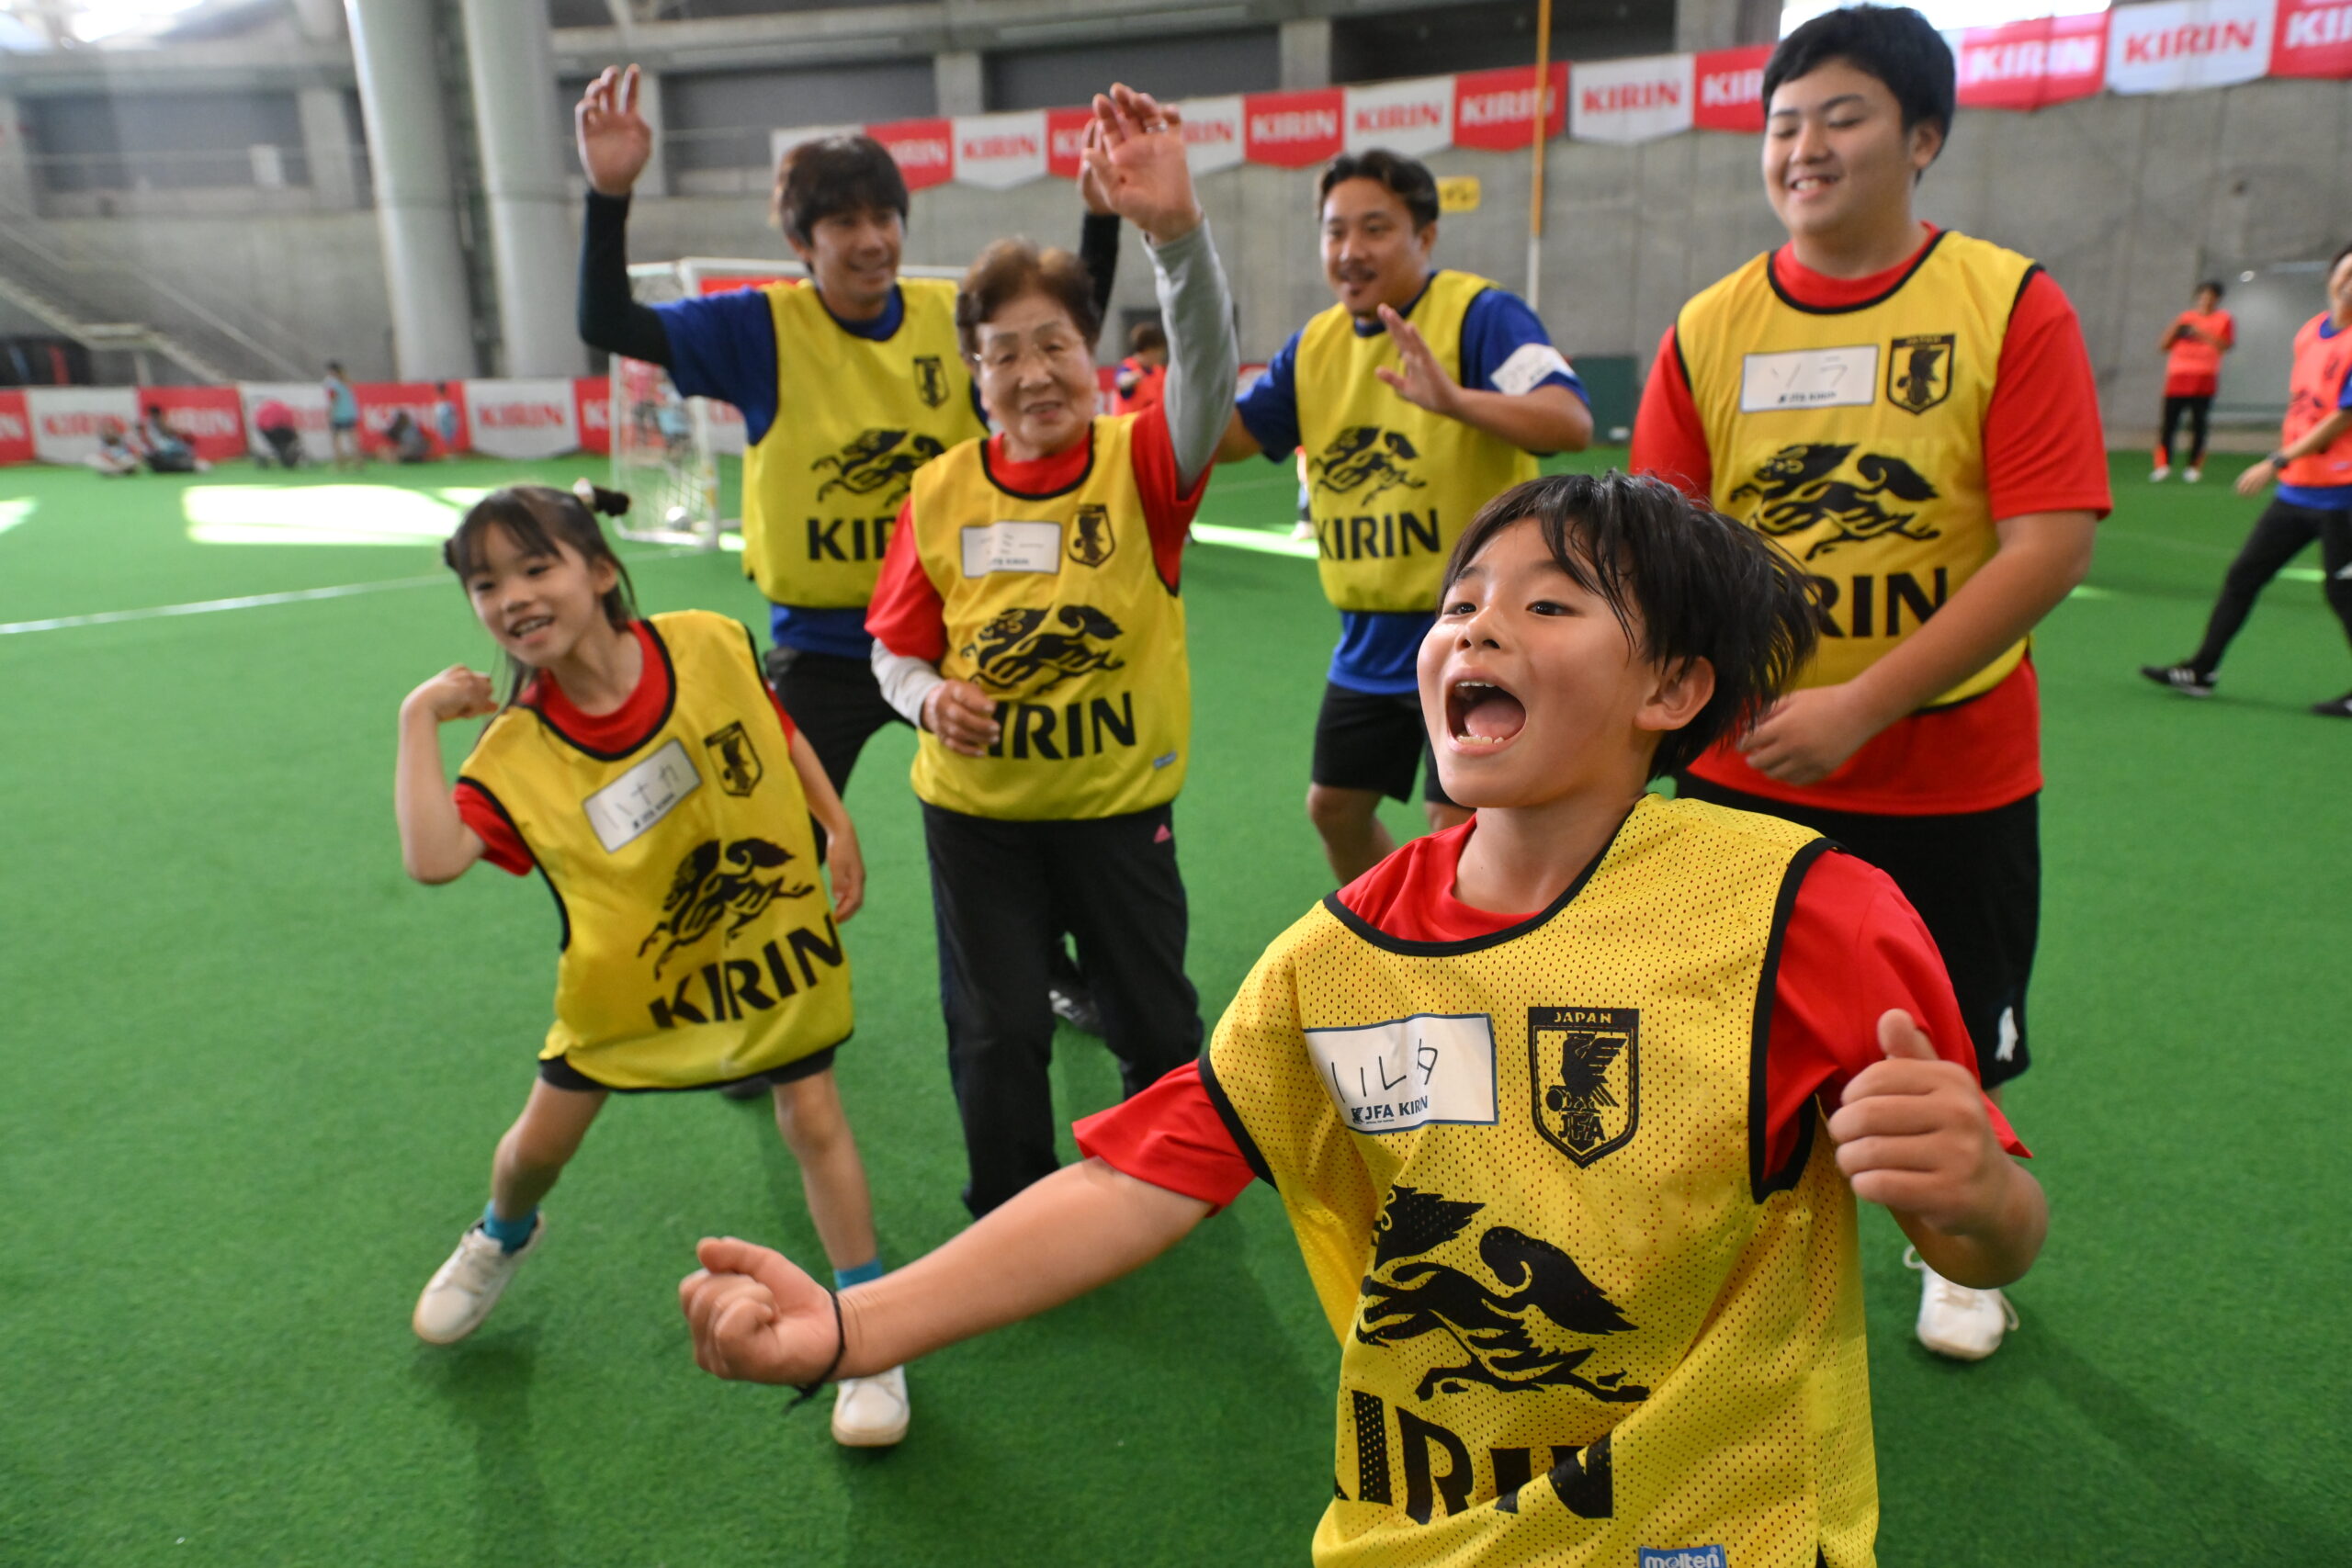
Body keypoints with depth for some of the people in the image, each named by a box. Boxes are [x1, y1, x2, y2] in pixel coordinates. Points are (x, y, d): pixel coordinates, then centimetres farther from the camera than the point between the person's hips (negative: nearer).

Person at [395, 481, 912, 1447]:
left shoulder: (709, 646, -19)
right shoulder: (513, 751, -19)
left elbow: (778, 732, -1)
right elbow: (432, 857, -33)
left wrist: (838, 829, -4)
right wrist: (419, 719, -26)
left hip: (767, 932, -1)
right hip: (629, 970, 2)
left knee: (814, 1121, 0)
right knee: (542, 1139, 14)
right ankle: (503, 1234, 54)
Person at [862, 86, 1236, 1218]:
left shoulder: (1140, 463, -12)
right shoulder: (939, 494, -6)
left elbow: (1208, 370, -33)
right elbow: (897, 646, 4)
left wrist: (1175, 227, -49)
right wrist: (928, 699, -19)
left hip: (1120, 802, -1)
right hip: (977, 813, 1)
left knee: (1156, 1022, 16)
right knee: (995, 1036, 13)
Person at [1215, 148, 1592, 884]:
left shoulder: (1479, 312, -13)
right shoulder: (1316, 343, 7)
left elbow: (1572, 422, -27)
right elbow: (1225, 437, 9)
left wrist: (1456, 400, -45)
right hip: (1368, 639, 7)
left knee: (1456, 826, -7)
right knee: (1334, 808, 16)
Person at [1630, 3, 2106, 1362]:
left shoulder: (2014, 306, -8)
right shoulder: (1709, 328, -1)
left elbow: (2053, 546, -16)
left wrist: (1862, 703, -24)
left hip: (1952, 774, -1)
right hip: (1746, 771, 2)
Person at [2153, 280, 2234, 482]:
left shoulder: (2223, 319, 9)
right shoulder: (2185, 317, 17)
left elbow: (2225, 345, -5)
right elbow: (2164, 346, 13)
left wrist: (2202, 334, -14)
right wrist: (2175, 330, -5)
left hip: (2204, 380, -2)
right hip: (2178, 377, 2)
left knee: (2199, 424, -3)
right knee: (2169, 422, -6)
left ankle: (2195, 467, 2)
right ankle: (2163, 465, -2)